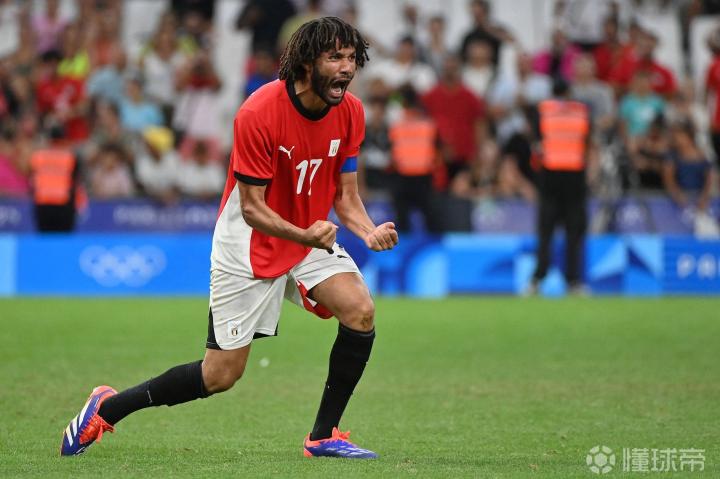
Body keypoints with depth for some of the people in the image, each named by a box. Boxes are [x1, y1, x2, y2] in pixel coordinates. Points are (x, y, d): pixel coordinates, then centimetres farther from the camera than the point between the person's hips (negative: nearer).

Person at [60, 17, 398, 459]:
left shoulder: (350, 112, -7)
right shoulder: (258, 114, -26)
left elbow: (346, 196, 0)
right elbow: (252, 208, -22)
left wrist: (369, 231, -21)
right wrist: (303, 236, -38)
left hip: (311, 237, 6)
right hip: (250, 245, -6)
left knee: (361, 311, -20)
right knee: (222, 375, -4)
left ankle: (324, 436, -6)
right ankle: (108, 408, 17)